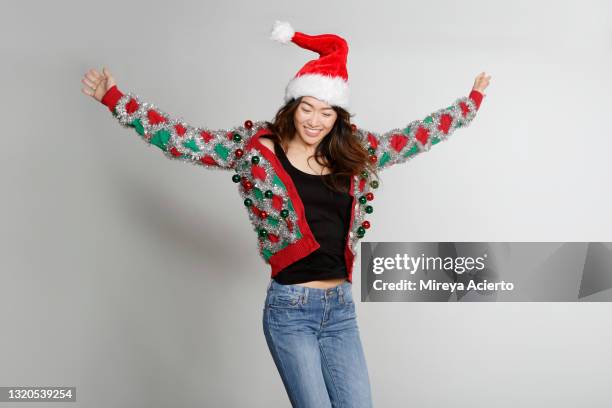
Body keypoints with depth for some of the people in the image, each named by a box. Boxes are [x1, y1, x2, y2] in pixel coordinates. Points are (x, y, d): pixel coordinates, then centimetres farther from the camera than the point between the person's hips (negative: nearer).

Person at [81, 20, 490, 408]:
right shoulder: (258, 147, -4)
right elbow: (183, 139, -4)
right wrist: (113, 98, -7)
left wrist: (472, 100, 22)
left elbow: (414, 137, 17)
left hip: (341, 308, 4)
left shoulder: (354, 151, 6)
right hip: (290, 308, -4)